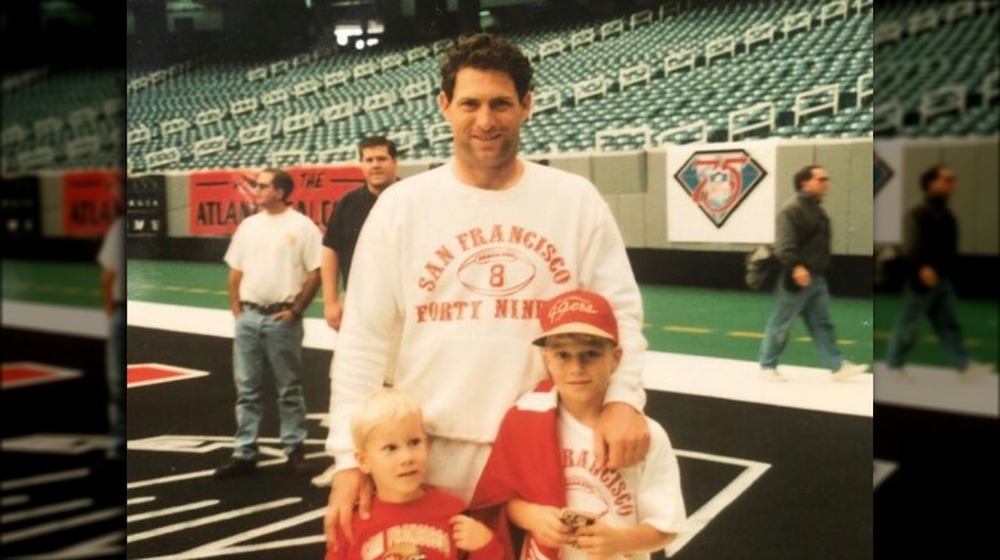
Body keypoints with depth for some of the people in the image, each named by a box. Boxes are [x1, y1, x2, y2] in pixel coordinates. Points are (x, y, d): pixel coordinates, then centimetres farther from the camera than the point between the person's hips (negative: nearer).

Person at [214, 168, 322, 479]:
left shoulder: (301, 226, -6)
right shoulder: (248, 226, 10)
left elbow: (315, 273, -7)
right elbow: (235, 272, 15)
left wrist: (295, 311, -9)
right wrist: (237, 310, 7)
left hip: (282, 319, -5)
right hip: (249, 317, 5)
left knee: (288, 389, 6)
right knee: (246, 389, 8)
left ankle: (294, 448, 18)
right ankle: (244, 454, 15)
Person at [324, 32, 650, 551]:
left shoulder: (576, 200, 1)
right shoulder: (402, 205, -1)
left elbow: (620, 309, 2)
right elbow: (365, 338, -2)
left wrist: (624, 395, -15)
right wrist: (351, 456, -6)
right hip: (434, 457, 0)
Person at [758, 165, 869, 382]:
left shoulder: (818, 210, 17)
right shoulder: (791, 210, -14)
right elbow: (784, 244, -25)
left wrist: (823, 270, 27)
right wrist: (795, 266, -36)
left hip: (817, 278, 9)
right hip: (796, 278, -9)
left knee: (822, 324, 7)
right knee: (781, 324, 1)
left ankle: (838, 366, 8)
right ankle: (767, 367, 12)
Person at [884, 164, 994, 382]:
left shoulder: (947, 215, 13)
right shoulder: (917, 213, -13)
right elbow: (910, 246, -25)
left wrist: (950, 273, 22)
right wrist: (922, 267, -40)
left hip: (944, 280, 8)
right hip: (922, 279, -8)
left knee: (949, 324, 5)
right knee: (908, 324, 2)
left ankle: (965, 367, 5)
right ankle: (894, 366, 15)